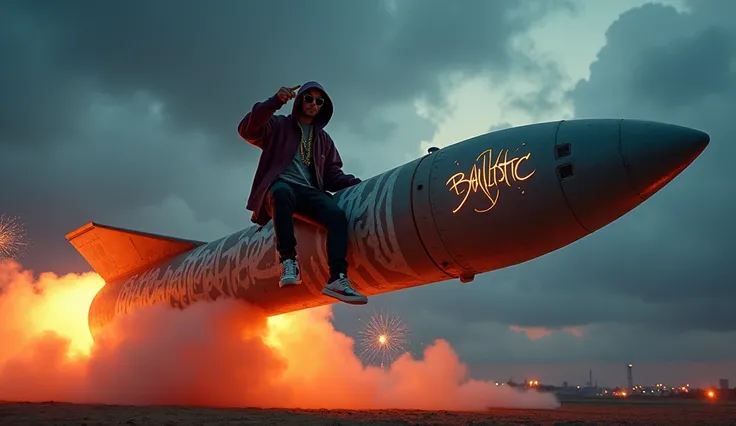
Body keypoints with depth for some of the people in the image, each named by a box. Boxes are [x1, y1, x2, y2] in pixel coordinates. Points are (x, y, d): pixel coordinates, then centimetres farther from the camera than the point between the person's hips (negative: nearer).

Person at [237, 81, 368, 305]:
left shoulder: (323, 139, 29)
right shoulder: (279, 126, 15)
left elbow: (332, 174, 22)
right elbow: (247, 130, -4)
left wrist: (353, 182, 0)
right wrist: (275, 102, -16)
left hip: (309, 191, 4)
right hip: (281, 186, -4)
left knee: (337, 214, -29)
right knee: (283, 193, -42)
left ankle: (338, 278, -41)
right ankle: (288, 261, -44)